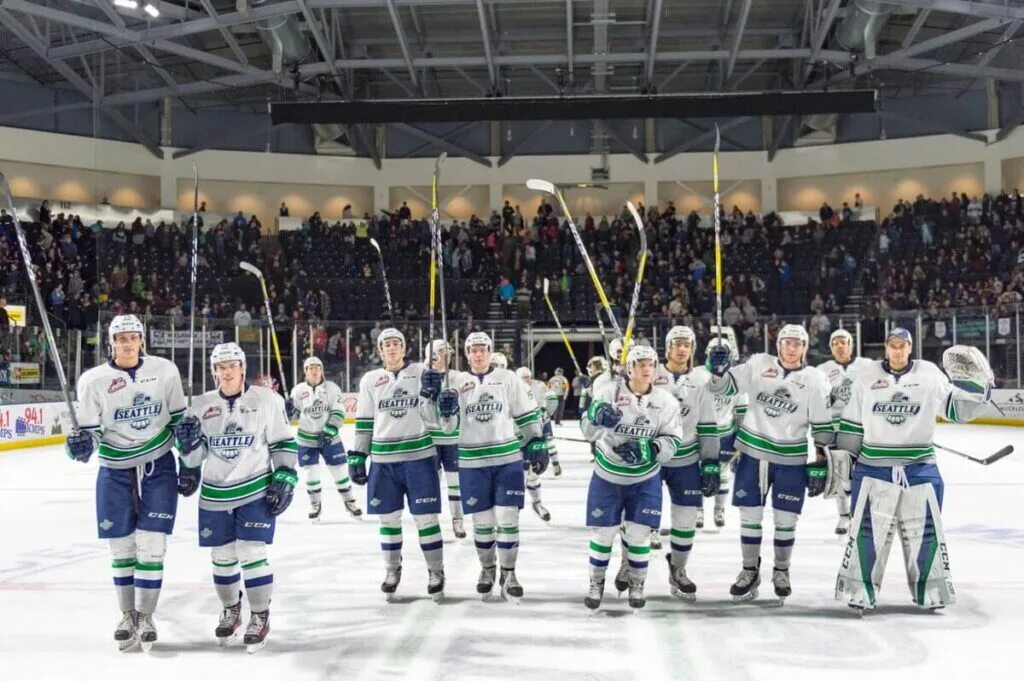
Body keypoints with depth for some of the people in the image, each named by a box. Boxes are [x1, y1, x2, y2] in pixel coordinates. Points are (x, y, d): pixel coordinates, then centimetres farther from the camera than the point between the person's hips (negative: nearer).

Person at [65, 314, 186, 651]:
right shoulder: (93, 380, -8)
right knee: (121, 546, 7)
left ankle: (145, 616, 10)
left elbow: (179, 418, 4)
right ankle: (127, 614, 24)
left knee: (151, 544, -3)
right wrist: (83, 442, -25)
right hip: (115, 471, 0)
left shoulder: (165, 370, -5)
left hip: (159, 467, 0)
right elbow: (90, 428, -3)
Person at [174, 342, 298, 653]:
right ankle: (230, 610, 34)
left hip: (257, 491, -3)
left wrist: (285, 478, -8)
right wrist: (188, 441, -14)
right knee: (222, 557, 12)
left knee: (252, 553, -8)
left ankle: (260, 617, 8)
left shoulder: (267, 399, -5)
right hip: (215, 495, 4)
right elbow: (194, 455, 7)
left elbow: (283, 443, -1)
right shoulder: (201, 405, 3)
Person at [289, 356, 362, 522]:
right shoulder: (298, 390, -4)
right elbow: (293, 412, 6)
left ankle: (349, 502, 21)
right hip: (306, 439, 0)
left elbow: (338, 413, -9)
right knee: (311, 473, 1)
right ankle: (315, 505, 20)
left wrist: (329, 431, -20)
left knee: (340, 470, 4)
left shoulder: (332, 388, -6)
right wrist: (286, 409, -18)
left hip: (330, 437, 0)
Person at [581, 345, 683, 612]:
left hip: (645, 479, 1)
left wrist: (649, 449, -25)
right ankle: (596, 584, 26)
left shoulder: (665, 400, -7)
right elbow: (587, 429, -15)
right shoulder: (608, 392, -11)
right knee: (603, 532, 5)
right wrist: (597, 417, -39)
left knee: (638, 533, 4)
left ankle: (636, 585, 26)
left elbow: (673, 440, -7)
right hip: (607, 476, -1)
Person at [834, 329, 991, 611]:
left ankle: (930, 591, 22)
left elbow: (959, 409, 1)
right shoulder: (866, 377, 3)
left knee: (925, 532, 8)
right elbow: (852, 423, 8)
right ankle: (858, 591, 6)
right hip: (873, 468, 0)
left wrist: (972, 384, -16)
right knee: (867, 531, -2)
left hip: (920, 469, 1)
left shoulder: (930, 375, 1)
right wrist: (841, 458, 5)